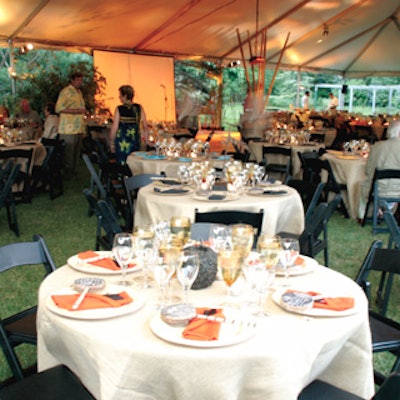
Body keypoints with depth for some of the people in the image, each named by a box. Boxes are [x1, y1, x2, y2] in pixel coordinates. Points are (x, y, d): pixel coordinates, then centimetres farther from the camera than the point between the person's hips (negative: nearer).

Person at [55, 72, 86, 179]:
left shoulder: (79, 92, 21)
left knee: (76, 153, 11)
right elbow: (58, 108, -16)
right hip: (68, 129, -9)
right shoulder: (66, 91, -7)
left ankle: (73, 172, 20)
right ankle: (67, 175, 1)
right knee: (68, 153, -6)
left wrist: (83, 111, 14)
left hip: (78, 129, 9)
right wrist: (75, 111, -20)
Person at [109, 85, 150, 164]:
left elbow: (114, 128, -7)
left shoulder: (119, 109, -7)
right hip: (135, 141, 3)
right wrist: (147, 141, 8)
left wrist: (111, 142, 3)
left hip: (121, 142, -2)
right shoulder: (139, 108, 1)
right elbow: (145, 127, 1)